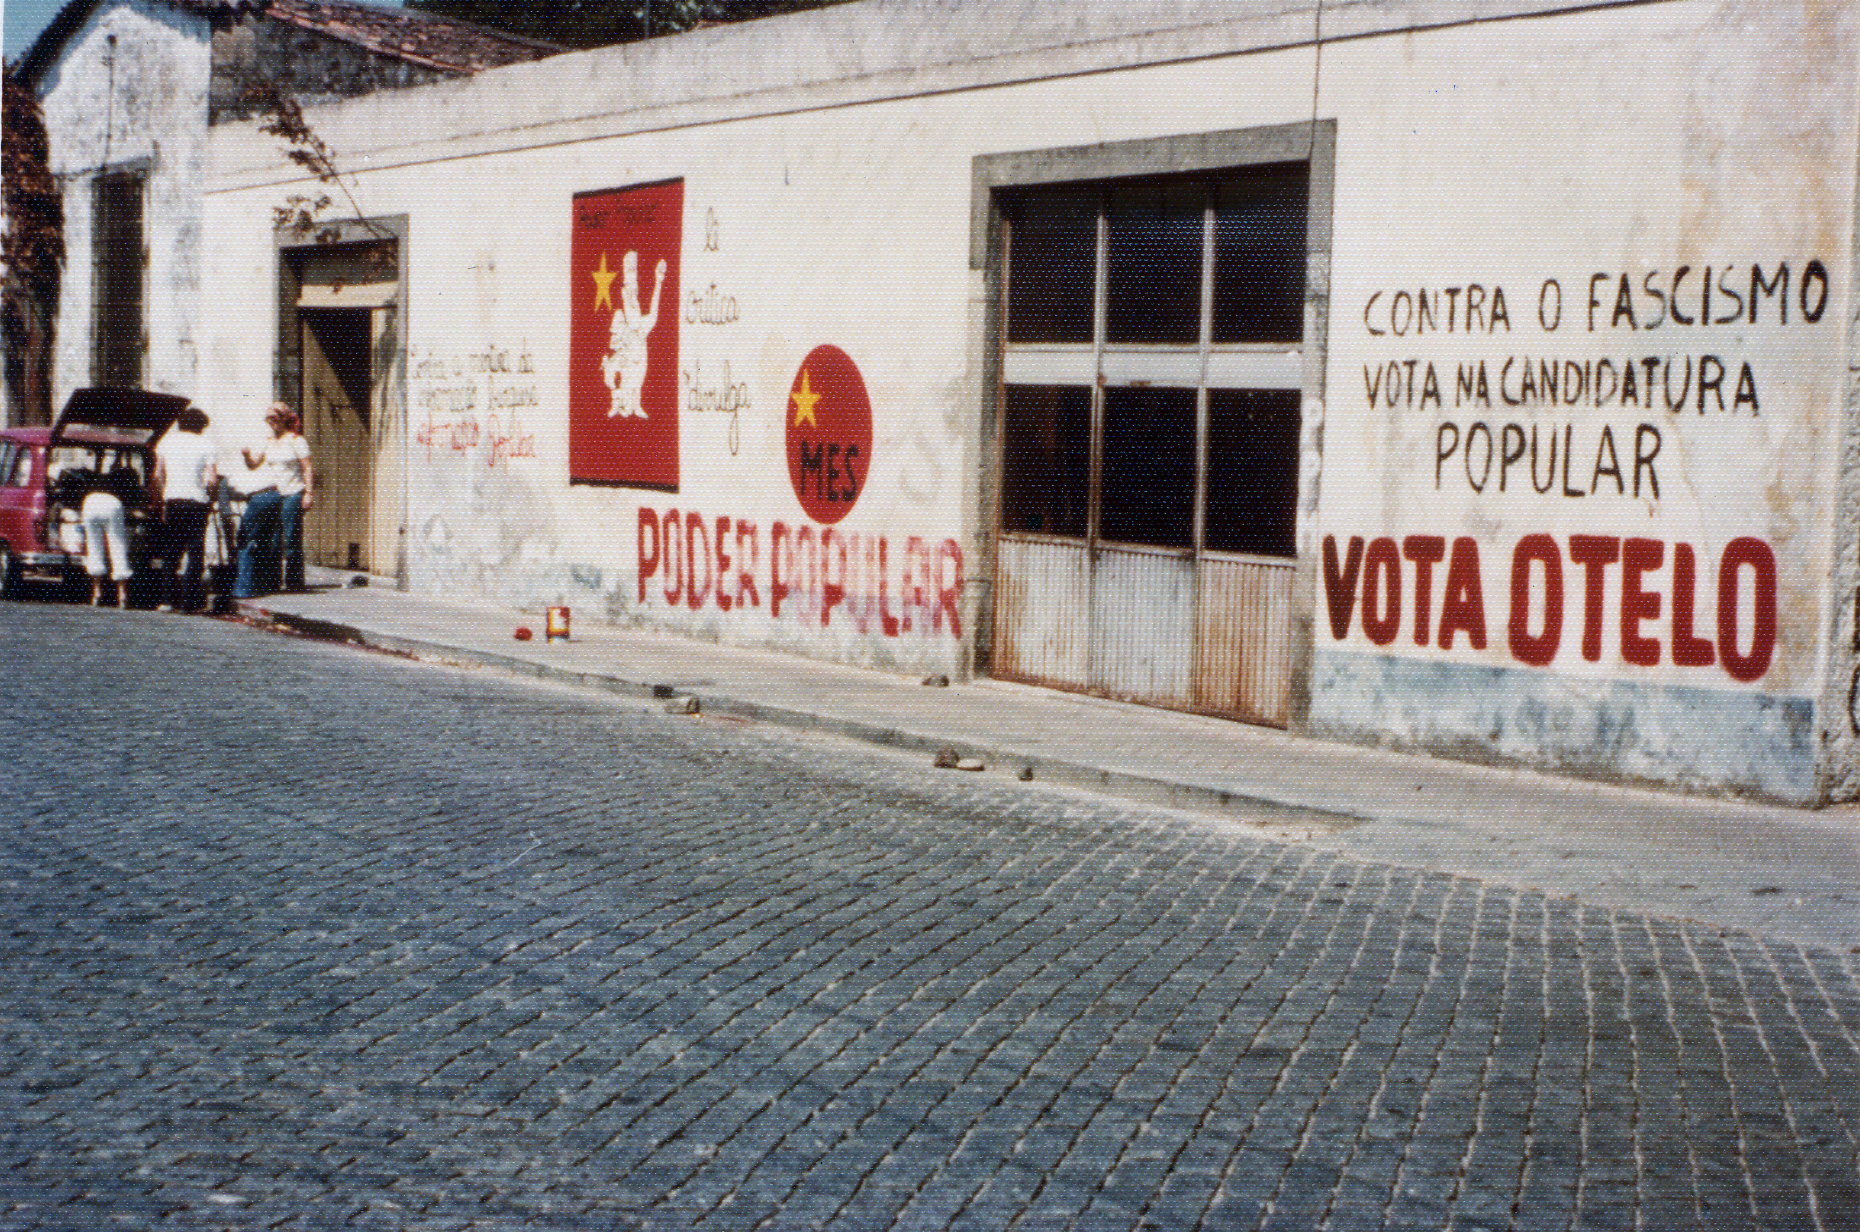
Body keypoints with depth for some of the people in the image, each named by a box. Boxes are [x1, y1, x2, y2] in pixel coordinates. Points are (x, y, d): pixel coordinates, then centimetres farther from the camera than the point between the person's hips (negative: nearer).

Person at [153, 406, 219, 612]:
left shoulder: (167, 441, 8)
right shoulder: (206, 445, -2)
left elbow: (158, 475, 8)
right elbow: (212, 480, -9)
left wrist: (163, 500, 16)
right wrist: (210, 497, 7)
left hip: (172, 500, 3)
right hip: (197, 502, -3)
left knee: (170, 551, 11)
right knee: (195, 552, 1)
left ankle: (167, 599, 9)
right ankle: (189, 601, -1)